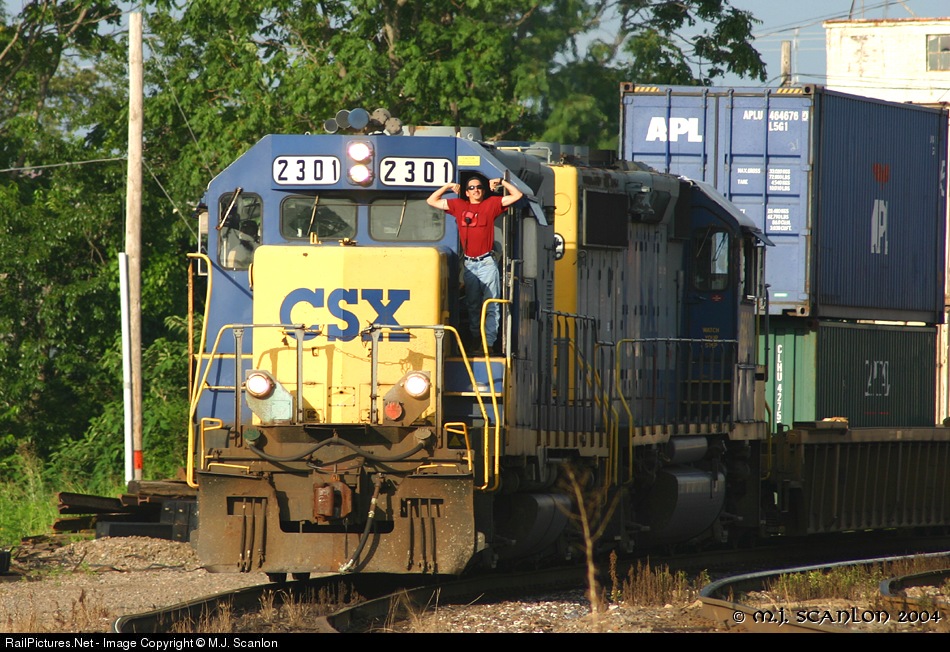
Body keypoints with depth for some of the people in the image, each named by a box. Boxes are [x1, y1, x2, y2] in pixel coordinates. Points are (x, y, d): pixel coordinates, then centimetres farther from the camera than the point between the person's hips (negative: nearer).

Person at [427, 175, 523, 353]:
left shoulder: (491, 204, 4)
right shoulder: (458, 206, 11)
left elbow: (517, 195, 3)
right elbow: (431, 201, 15)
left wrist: (501, 182, -1)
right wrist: (448, 186, 9)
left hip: (486, 263, -4)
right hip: (469, 264, 4)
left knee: (491, 306, -7)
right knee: (472, 306, 9)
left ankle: (489, 342, -9)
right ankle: (475, 341, 14)